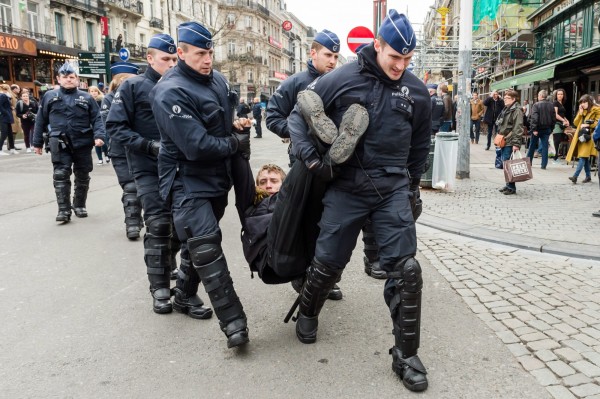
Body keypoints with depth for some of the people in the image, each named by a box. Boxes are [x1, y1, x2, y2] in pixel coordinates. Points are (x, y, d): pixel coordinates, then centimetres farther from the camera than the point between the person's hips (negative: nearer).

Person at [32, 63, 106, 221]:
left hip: (83, 144, 1)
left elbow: (97, 119, 1)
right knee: (61, 176, -7)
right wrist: (37, 142, 9)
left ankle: (79, 205, 26)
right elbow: (41, 120, 10)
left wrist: (99, 135, -17)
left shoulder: (86, 98, 6)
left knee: (82, 177, 10)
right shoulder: (49, 96, 7)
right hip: (60, 144, -1)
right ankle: (64, 210, -3)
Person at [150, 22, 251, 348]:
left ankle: (185, 291, 39)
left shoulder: (217, 80, 6)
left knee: (201, 243, 19)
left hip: (217, 177, 8)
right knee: (206, 246, -15)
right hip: (188, 181, -8)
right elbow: (197, 146, -27)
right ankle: (233, 322, -13)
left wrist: (237, 126, 1)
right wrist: (235, 144, -13)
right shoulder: (170, 92, -20)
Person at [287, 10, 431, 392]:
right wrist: (311, 158, -11)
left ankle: (406, 355, 10)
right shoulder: (341, 80, -6)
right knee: (327, 263, 8)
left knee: (405, 269, -5)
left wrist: (411, 186, 21)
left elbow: (420, 144, 17)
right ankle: (308, 314, 41)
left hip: (394, 189, 2)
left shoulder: (417, 91, 3)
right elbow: (298, 116, 1)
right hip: (345, 188, -1)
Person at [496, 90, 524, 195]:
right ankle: (508, 185, 21)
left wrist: (516, 143, -22)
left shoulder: (517, 110, -10)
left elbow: (518, 128, -17)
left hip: (510, 143, -9)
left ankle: (511, 187, -1)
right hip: (503, 141, 9)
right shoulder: (505, 110, 18)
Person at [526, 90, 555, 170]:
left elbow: (534, 118, -20)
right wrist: (551, 128, 13)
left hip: (538, 128, -3)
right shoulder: (551, 105, 3)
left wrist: (534, 129, -18)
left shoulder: (536, 105, -12)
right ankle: (544, 165, 1)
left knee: (532, 146, 11)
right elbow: (554, 118, 6)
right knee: (545, 146, 4)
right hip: (547, 129, 3)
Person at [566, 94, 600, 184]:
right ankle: (588, 176, 20)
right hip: (581, 136, 7)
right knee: (585, 157, 11)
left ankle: (575, 176, -23)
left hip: (588, 136, -7)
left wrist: (587, 125, -14)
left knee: (583, 156, -14)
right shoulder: (582, 111, 19)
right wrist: (580, 113, 1)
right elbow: (576, 123, 12)